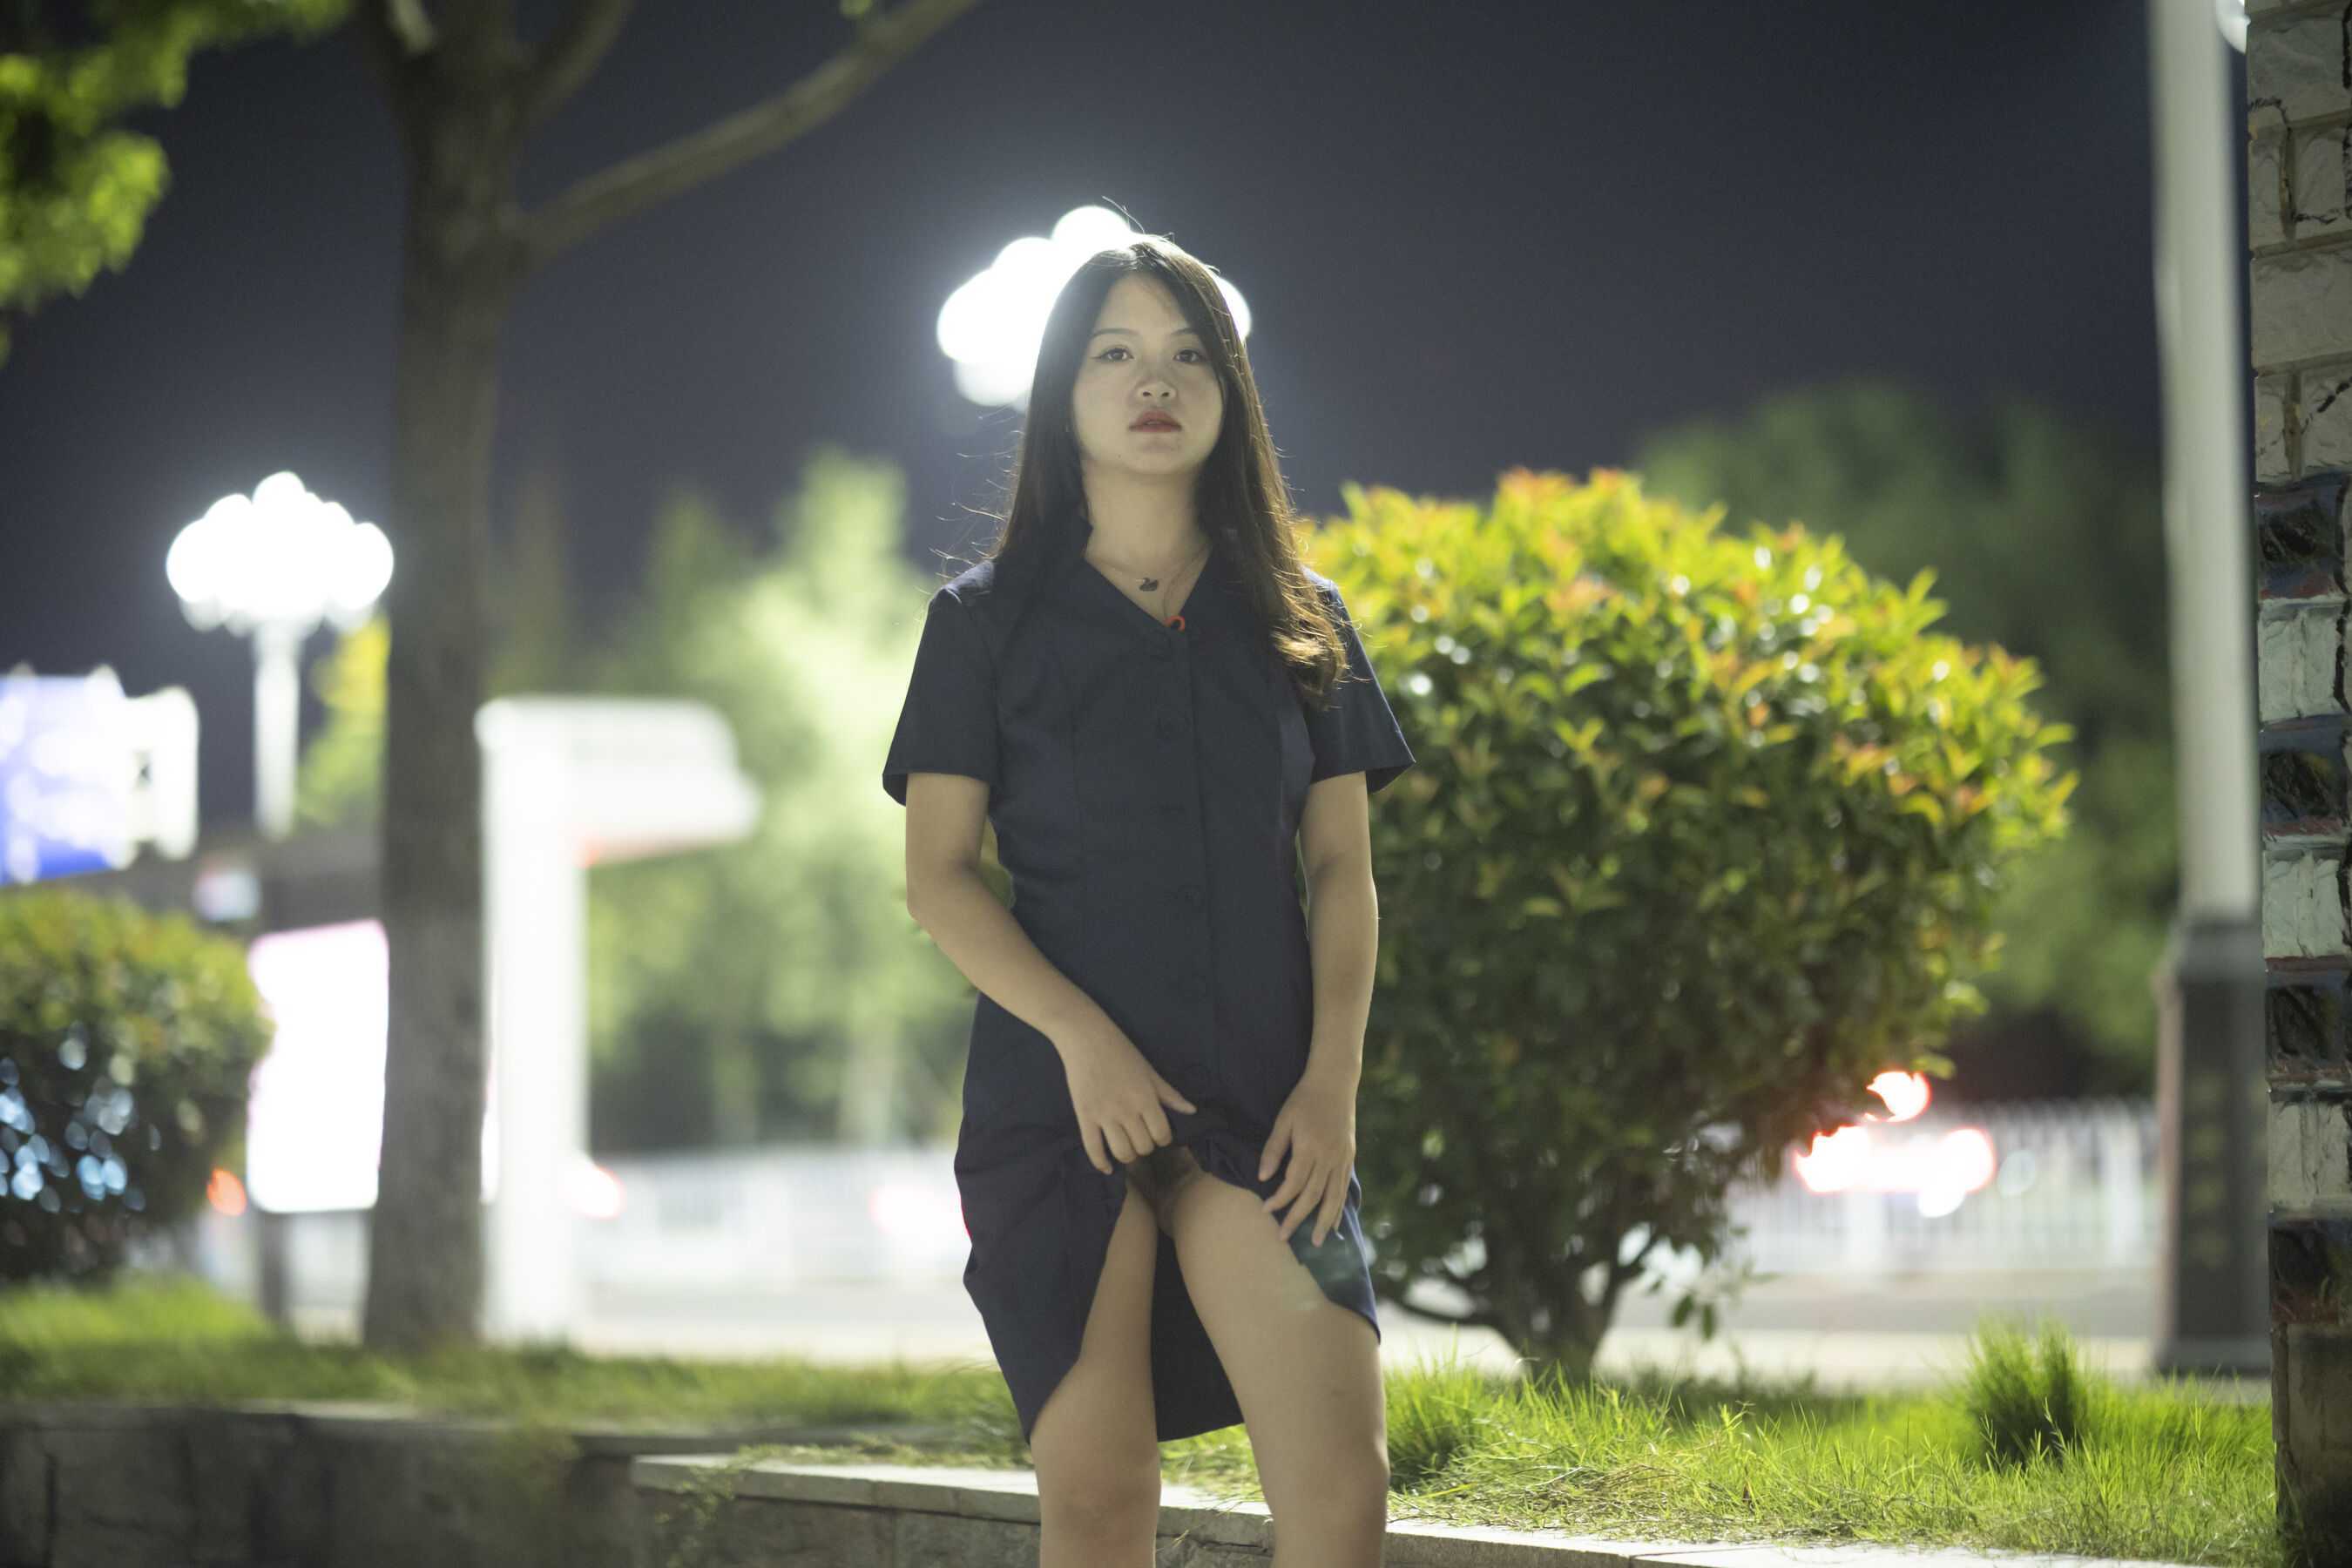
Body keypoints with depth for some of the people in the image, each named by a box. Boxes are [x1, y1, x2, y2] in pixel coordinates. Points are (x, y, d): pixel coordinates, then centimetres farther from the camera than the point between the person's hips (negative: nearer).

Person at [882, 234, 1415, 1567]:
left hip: (1260, 1098, 2)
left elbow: (1343, 871, 11)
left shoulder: (1301, 622, 14)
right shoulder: (989, 618, 7)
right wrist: (1083, 1036, -12)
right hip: (1061, 1092, -1)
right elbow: (938, 877, 2)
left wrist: (1332, 1081, -4)